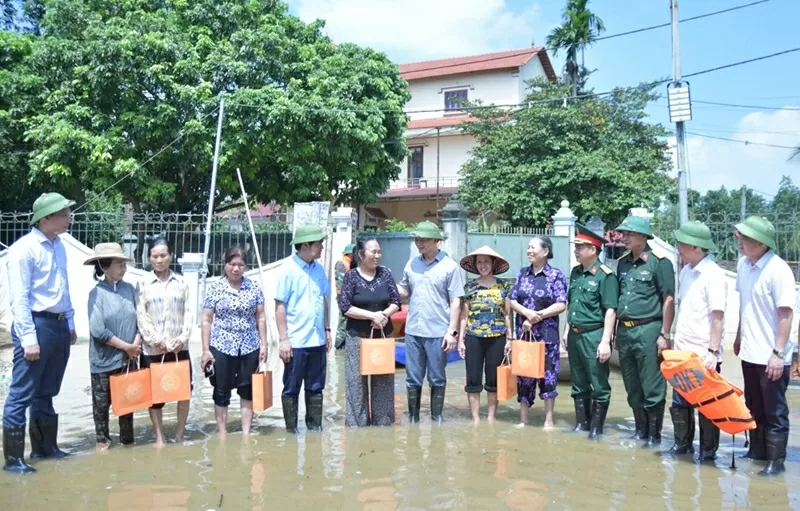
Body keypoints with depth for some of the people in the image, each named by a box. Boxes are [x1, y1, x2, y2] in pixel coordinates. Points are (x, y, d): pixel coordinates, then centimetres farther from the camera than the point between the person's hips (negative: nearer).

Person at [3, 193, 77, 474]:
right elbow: (19, 298, -16)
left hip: (58, 325, 8)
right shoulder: (24, 248, -13)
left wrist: (70, 324, 17)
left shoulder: (58, 246, 10)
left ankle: (44, 446, 29)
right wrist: (28, 338, -19)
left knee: (46, 393, 17)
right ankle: (13, 458, 10)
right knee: (22, 394, 0)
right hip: (36, 324, -8)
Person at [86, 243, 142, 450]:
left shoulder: (129, 288, 2)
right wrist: (126, 346, -13)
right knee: (102, 402, 9)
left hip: (129, 358, 4)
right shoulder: (97, 293, -11)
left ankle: (127, 440, 27)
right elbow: (98, 330, -17)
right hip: (104, 359, -4)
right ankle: (102, 440, 25)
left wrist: (136, 344, -10)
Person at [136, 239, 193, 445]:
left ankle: (180, 434, 18)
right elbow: (140, 315, -4)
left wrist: (184, 337, -8)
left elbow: (188, 312, 5)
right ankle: (159, 436, 18)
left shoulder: (181, 282, 7)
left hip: (179, 347, 2)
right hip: (153, 349, -1)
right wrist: (156, 340, -12)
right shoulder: (143, 284, 2)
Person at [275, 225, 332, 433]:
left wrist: (327, 330, 13)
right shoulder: (289, 270, -9)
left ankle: (314, 426, 25)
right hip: (296, 341, -5)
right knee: (292, 389, 7)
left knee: (316, 387, 14)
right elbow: (280, 306, -9)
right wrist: (283, 339, -12)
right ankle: (291, 430, 18)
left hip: (317, 340, 5)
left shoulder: (319, 269, 7)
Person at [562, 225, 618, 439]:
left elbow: (610, 311, -15)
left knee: (599, 386, 4)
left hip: (593, 336, -8)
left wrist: (605, 341, -19)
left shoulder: (605, 276, -12)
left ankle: (596, 427, 14)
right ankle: (581, 423, 27)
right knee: (579, 384, 16)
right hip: (574, 335, 8)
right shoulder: (575, 273, 11)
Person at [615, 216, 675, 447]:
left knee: (652, 388, 0)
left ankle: (654, 435, 13)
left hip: (647, 329, -7)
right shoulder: (623, 263, 12)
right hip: (624, 330, 7)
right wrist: (616, 330, 14)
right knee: (632, 387, 14)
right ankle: (640, 430, 27)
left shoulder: (659, 261, -8)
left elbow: (669, 300, -9)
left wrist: (664, 335, -12)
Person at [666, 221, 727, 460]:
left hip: (703, 354, -7)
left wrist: (713, 351, -20)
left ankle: (708, 451, 19)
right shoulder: (685, 271, 9)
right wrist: (674, 339, 14)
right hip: (682, 350, 7)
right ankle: (682, 444, 28)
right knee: (679, 402, 13)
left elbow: (718, 317, -17)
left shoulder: (713, 275, -14)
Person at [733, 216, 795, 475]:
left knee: (774, 411, 5)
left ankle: (776, 460, 16)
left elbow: (786, 314, -17)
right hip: (749, 352, 7)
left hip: (771, 356, -7)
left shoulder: (778, 270, -18)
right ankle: (757, 451, 31)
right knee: (754, 408, 18)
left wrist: (778, 353, -19)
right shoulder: (743, 264, 3)